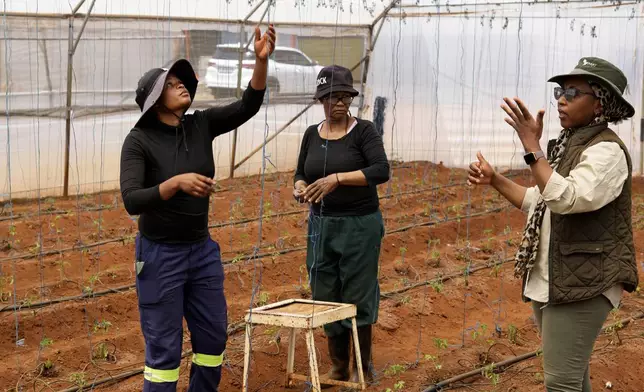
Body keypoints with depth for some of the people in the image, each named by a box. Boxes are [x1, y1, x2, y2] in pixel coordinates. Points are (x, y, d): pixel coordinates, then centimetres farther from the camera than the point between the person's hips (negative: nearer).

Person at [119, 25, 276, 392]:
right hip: (160, 254, -6)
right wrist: (177, 182, -35)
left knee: (214, 334, 13)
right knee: (164, 346, -1)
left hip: (202, 250, 6)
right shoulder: (138, 141, -14)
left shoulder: (201, 125, -1)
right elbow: (132, 201, -22)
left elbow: (248, 106, -8)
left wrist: (262, 60, -22)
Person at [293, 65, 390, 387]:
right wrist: (299, 187, -9)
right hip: (321, 226, 5)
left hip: (360, 225, -5)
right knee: (325, 297, 7)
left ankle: (364, 369, 13)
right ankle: (338, 366, 20)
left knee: (357, 298, 0)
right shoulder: (312, 134, 7)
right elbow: (300, 173, 14)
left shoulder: (363, 131, -7)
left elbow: (381, 171, -19)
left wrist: (338, 178, -27)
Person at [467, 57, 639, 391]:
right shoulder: (569, 145, 14)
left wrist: (531, 146, -28)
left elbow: (565, 198, -29)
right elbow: (539, 201, 23)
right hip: (550, 281, 10)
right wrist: (494, 180, 13)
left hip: (582, 283, -10)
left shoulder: (607, 150, -15)